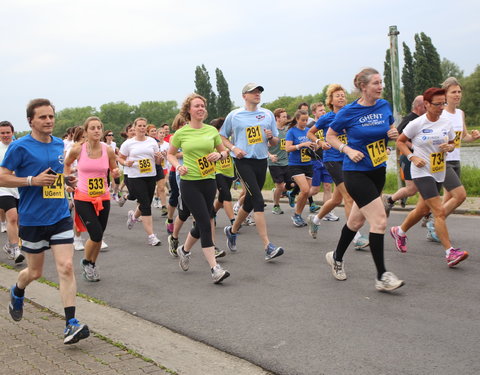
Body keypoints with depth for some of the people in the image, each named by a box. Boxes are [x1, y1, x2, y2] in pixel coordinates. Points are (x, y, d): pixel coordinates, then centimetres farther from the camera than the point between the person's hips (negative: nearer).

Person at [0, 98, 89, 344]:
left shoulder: (59, 144, 8)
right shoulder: (20, 147, -9)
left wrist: (66, 179, 9)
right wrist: (33, 180, -19)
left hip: (60, 217, 3)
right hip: (32, 219, -3)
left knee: (66, 267, -9)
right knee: (35, 272, 12)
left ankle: (71, 324, -9)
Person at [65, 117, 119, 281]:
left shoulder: (108, 150, -5)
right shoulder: (77, 149, -9)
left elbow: (114, 171, 9)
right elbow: (66, 164, 12)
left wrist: (116, 173, -13)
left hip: (103, 198, 3)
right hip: (83, 199, -3)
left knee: (99, 236, 10)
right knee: (96, 235, -11)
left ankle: (92, 265, 34)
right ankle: (86, 262, 18)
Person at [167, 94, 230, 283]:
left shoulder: (212, 130, 5)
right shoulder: (181, 133, -2)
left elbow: (224, 152, 15)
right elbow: (170, 154, 11)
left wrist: (219, 155, -7)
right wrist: (178, 166, -7)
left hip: (209, 182, 4)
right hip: (189, 182, -4)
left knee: (202, 224, 12)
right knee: (205, 223, -11)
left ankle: (184, 250, 41)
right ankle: (215, 268, -9)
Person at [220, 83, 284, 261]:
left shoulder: (268, 114, 11)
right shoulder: (234, 115, 2)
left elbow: (275, 142, 15)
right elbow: (222, 137, 11)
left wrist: (271, 137, -8)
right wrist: (233, 148, -7)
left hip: (261, 161, 5)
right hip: (243, 161, -5)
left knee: (250, 201, 14)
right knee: (258, 200, -17)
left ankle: (232, 230, 39)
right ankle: (267, 246, -20)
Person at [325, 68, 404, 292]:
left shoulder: (384, 106, 2)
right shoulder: (349, 112, -11)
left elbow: (391, 129, 18)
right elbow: (330, 136, 1)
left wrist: (394, 134, -5)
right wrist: (348, 150, -14)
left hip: (378, 171, 6)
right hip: (356, 172, -6)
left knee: (357, 220, 18)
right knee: (379, 220, -15)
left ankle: (337, 257, 40)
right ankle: (382, 277, -8)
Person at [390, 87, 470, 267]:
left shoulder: (446, 122, 3)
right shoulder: (417, 124, -12)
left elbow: (452, 143, 15)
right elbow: (400, 141, -2)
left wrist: (450, 147, -9)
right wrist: (412, 157, -15)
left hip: (439, 173, 7)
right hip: (422, 172, -6)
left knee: (423, 209, 18)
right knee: (440, 211, -15)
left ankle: (399, 232, 42)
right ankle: (450, 253, -12)